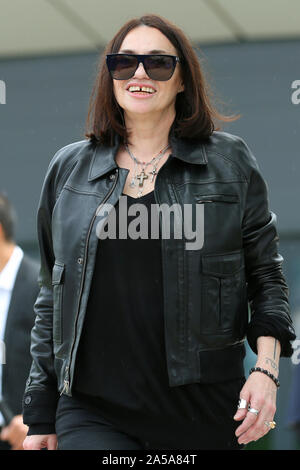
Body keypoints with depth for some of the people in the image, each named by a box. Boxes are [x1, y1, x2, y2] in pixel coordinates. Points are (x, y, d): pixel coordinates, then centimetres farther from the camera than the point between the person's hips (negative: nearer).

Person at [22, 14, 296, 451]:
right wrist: (41, 417, 13)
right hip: (91, 411, 1)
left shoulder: (230, 161, 7)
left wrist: (266, 367, -7)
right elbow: (52, 297, 16)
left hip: (203, 412, 0)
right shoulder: (69, 167, 11)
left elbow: (266, 275, 9)